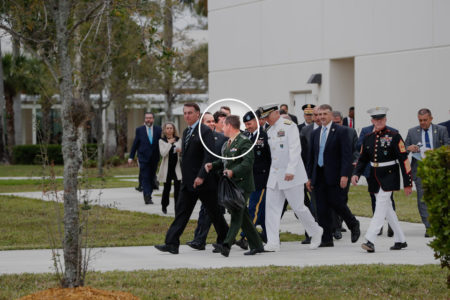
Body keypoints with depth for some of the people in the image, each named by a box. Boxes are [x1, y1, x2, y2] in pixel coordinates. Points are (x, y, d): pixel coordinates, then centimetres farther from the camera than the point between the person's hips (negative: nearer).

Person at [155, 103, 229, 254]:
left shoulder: (205, 131, -12)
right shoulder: (186, 132, 15)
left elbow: (209, 156, -19)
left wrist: (201, 176, -25)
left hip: (203, 181, -8)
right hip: (188, 182, 8)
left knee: (214, 212, 5)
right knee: (181, 212, 0)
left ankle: (224, 240, 20)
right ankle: (172, 244, -5)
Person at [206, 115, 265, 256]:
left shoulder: (244, 142, -12)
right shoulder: (227, 143, 18)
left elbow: (248, 162, -21)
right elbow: (223, 161, 24)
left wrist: (233, 172, -32)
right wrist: (212, 166, 6)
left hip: (242, 184, -9)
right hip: (230, 185, 9)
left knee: (236, 215, -16)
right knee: (243, 217, 11)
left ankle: (227, 246, -28)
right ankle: (257, 245, 18)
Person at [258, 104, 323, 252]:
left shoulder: (288, 126, -10)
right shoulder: (269, 131, 13)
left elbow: (295, 149, -18)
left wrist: (291, 170, -25)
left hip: (291, 175, -7)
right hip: (275, 176, 7)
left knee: (298, 207, -1)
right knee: (271, 207, -1)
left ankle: (316, 232, 20)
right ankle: (273, 243, -2)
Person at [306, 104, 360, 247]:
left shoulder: (340, 132, -4)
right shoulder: (315, 133, 13)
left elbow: (346, 155, -9)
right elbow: (311, 156, 17)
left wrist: (345, 175, -18)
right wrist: (309, 177, 13)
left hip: (334, 175, -5)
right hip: (319, 175, 5)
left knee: (336, 203, -6)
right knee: (322, 208, 2)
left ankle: (354, 225, 21)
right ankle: (327, 239, 5)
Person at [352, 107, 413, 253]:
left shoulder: (394, 136, -7)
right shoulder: (368, 138, 8)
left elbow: (404, 159, -8)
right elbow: (362, 159, 15)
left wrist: (408, 183, -10)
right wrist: (356, 174, -4)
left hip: (389, 176, -6)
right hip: (375, 178, 6)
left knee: (380, 207, -13)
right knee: (387, 209, 12)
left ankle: (370, 240, -18)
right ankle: (400, 240, 22)